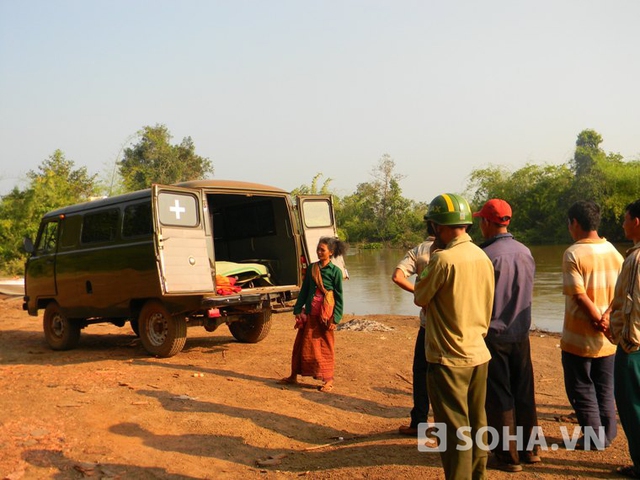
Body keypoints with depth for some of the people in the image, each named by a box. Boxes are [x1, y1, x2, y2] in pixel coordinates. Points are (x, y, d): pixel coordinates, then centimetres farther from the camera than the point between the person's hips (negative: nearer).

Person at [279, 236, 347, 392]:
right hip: (309, 314, 5)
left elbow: (339, 297, -6)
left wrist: (335, 318, -11)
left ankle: (328, 381, 14)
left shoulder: (335, 271, -6)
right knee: (302, 345, 11)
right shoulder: (311, 268, 7)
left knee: (326, 348, 3)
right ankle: (293, 376, 23)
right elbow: (304, 290, 13)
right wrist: (298, 310, 8)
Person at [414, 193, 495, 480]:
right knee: (477, 423, 19)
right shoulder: (482, 257, 3)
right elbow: (485, 307, 11)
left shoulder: (443, 259, -19)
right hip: (479, 354, 7)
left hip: (449, 359, -7)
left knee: (454, 430, 3)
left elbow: (420, 298, -6)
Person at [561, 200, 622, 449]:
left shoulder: (573, 253, -16)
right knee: (604, 388, 18)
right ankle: (607, 434, 25)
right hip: (607, 338, 6)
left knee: (581, 388, 9)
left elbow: (580, 296, -21)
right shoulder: (613, 252, 2)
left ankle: (593, 437, 14)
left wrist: (598, 321, -12)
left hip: (579, 337, -6)